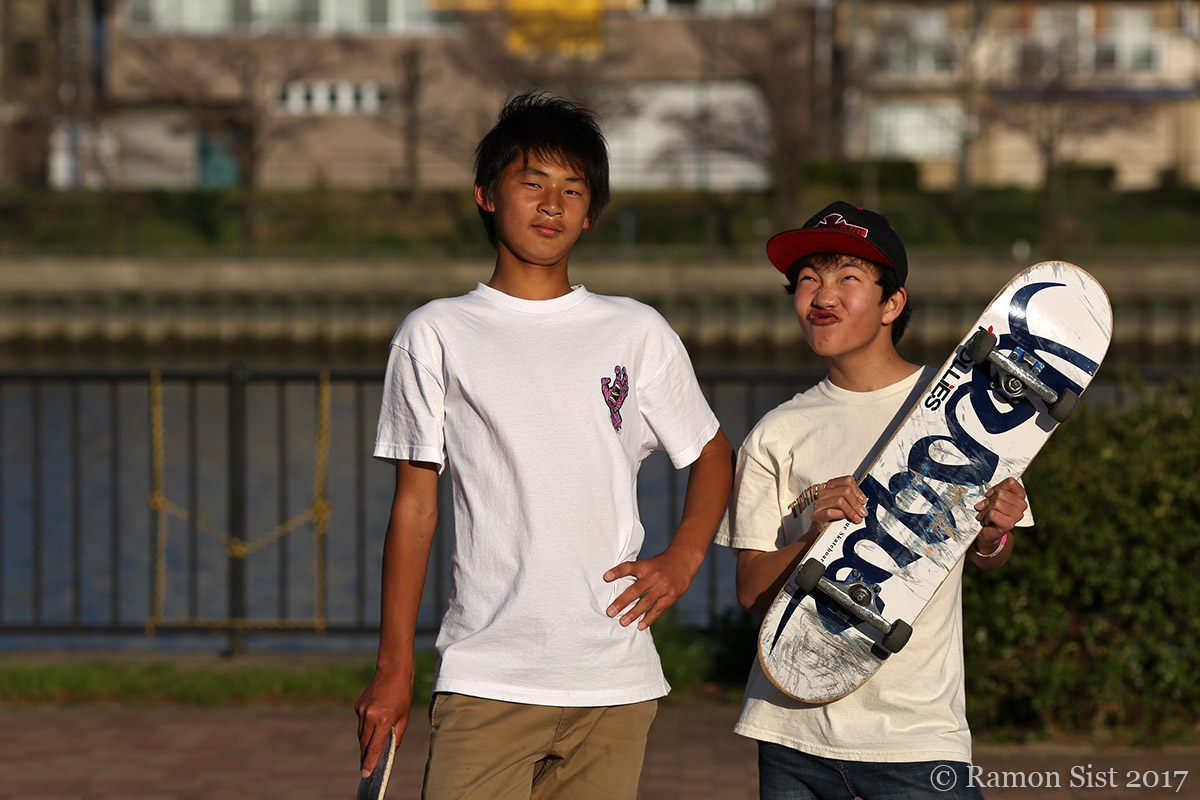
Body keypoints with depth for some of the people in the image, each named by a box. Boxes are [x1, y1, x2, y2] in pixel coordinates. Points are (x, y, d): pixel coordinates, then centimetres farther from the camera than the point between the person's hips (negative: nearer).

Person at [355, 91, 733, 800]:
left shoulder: (638, 333, 10)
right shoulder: (436, 336, 6)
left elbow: (713, 454, 22)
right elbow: (415, 506, 7)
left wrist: (682, 558, 4)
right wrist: (394, 666, 4)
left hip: (615, 679, 2)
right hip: (485, 679, -2)